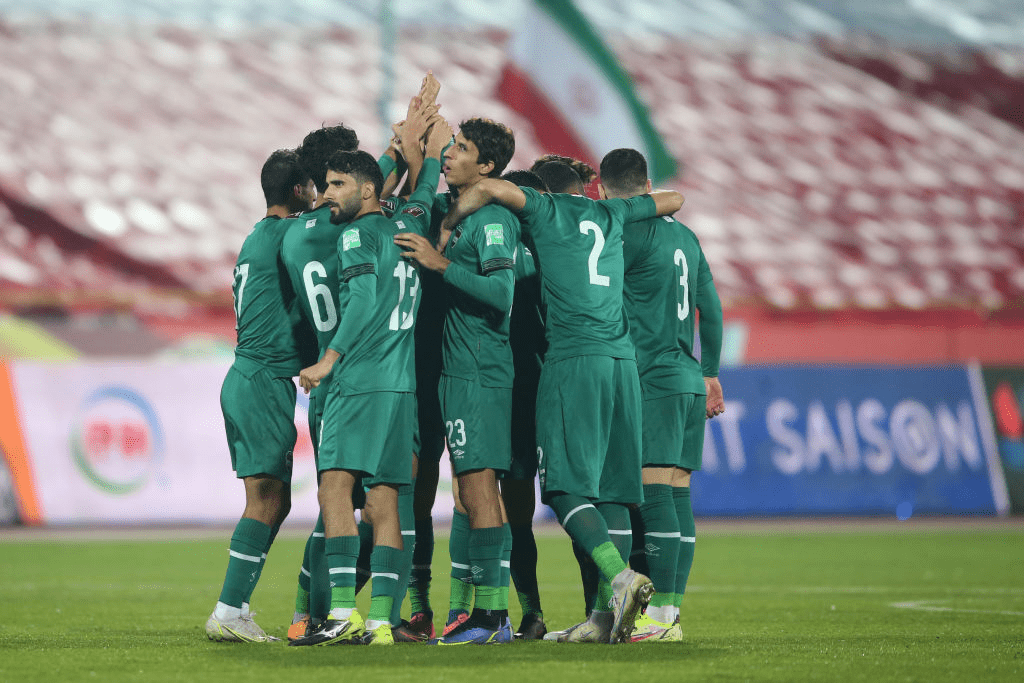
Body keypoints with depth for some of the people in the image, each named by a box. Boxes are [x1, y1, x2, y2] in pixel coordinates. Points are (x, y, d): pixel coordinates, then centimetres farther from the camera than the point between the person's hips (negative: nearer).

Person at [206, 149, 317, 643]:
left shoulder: (257, 239, 17)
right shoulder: (287, 235, -11)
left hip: (247, 379, 10)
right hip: (264, 382, -10)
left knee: (275, 501, 11)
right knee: (265, 501, -10)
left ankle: (234, 610, 10)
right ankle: (228, 613, -12)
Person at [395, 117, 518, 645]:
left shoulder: (493, 219, -12)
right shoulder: (461, 215, 17)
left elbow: (501, 293, -22)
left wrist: (440, 262, -20)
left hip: (479, 374, -10)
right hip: (460, 370, 10)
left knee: (478, 486, -10)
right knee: (469, 491, 11)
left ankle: (492, 615, -10)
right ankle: (466, 610, 14)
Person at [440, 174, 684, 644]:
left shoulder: (544, 209, 5)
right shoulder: (610, 213, 20)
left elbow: (488, 188, -11)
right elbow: (673, 199, 35)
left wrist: (445, 227, 5)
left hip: (573, 359, -6)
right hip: (622, 359, 6)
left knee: (566, 485, -7)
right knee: (609, 487, 4)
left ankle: (620, 575, -26)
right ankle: (609, 614, -1)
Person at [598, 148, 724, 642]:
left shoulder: (631, 233, -9)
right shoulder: (684, 236, 16)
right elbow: (710, 308, 20)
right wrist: (710, 374, 26)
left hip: (653, 379, -8)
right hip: (688, 378, 8)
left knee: (655, 492, -10)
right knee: (677, 493, 6)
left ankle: (660, 614, -14)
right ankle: (671, 614, 6)